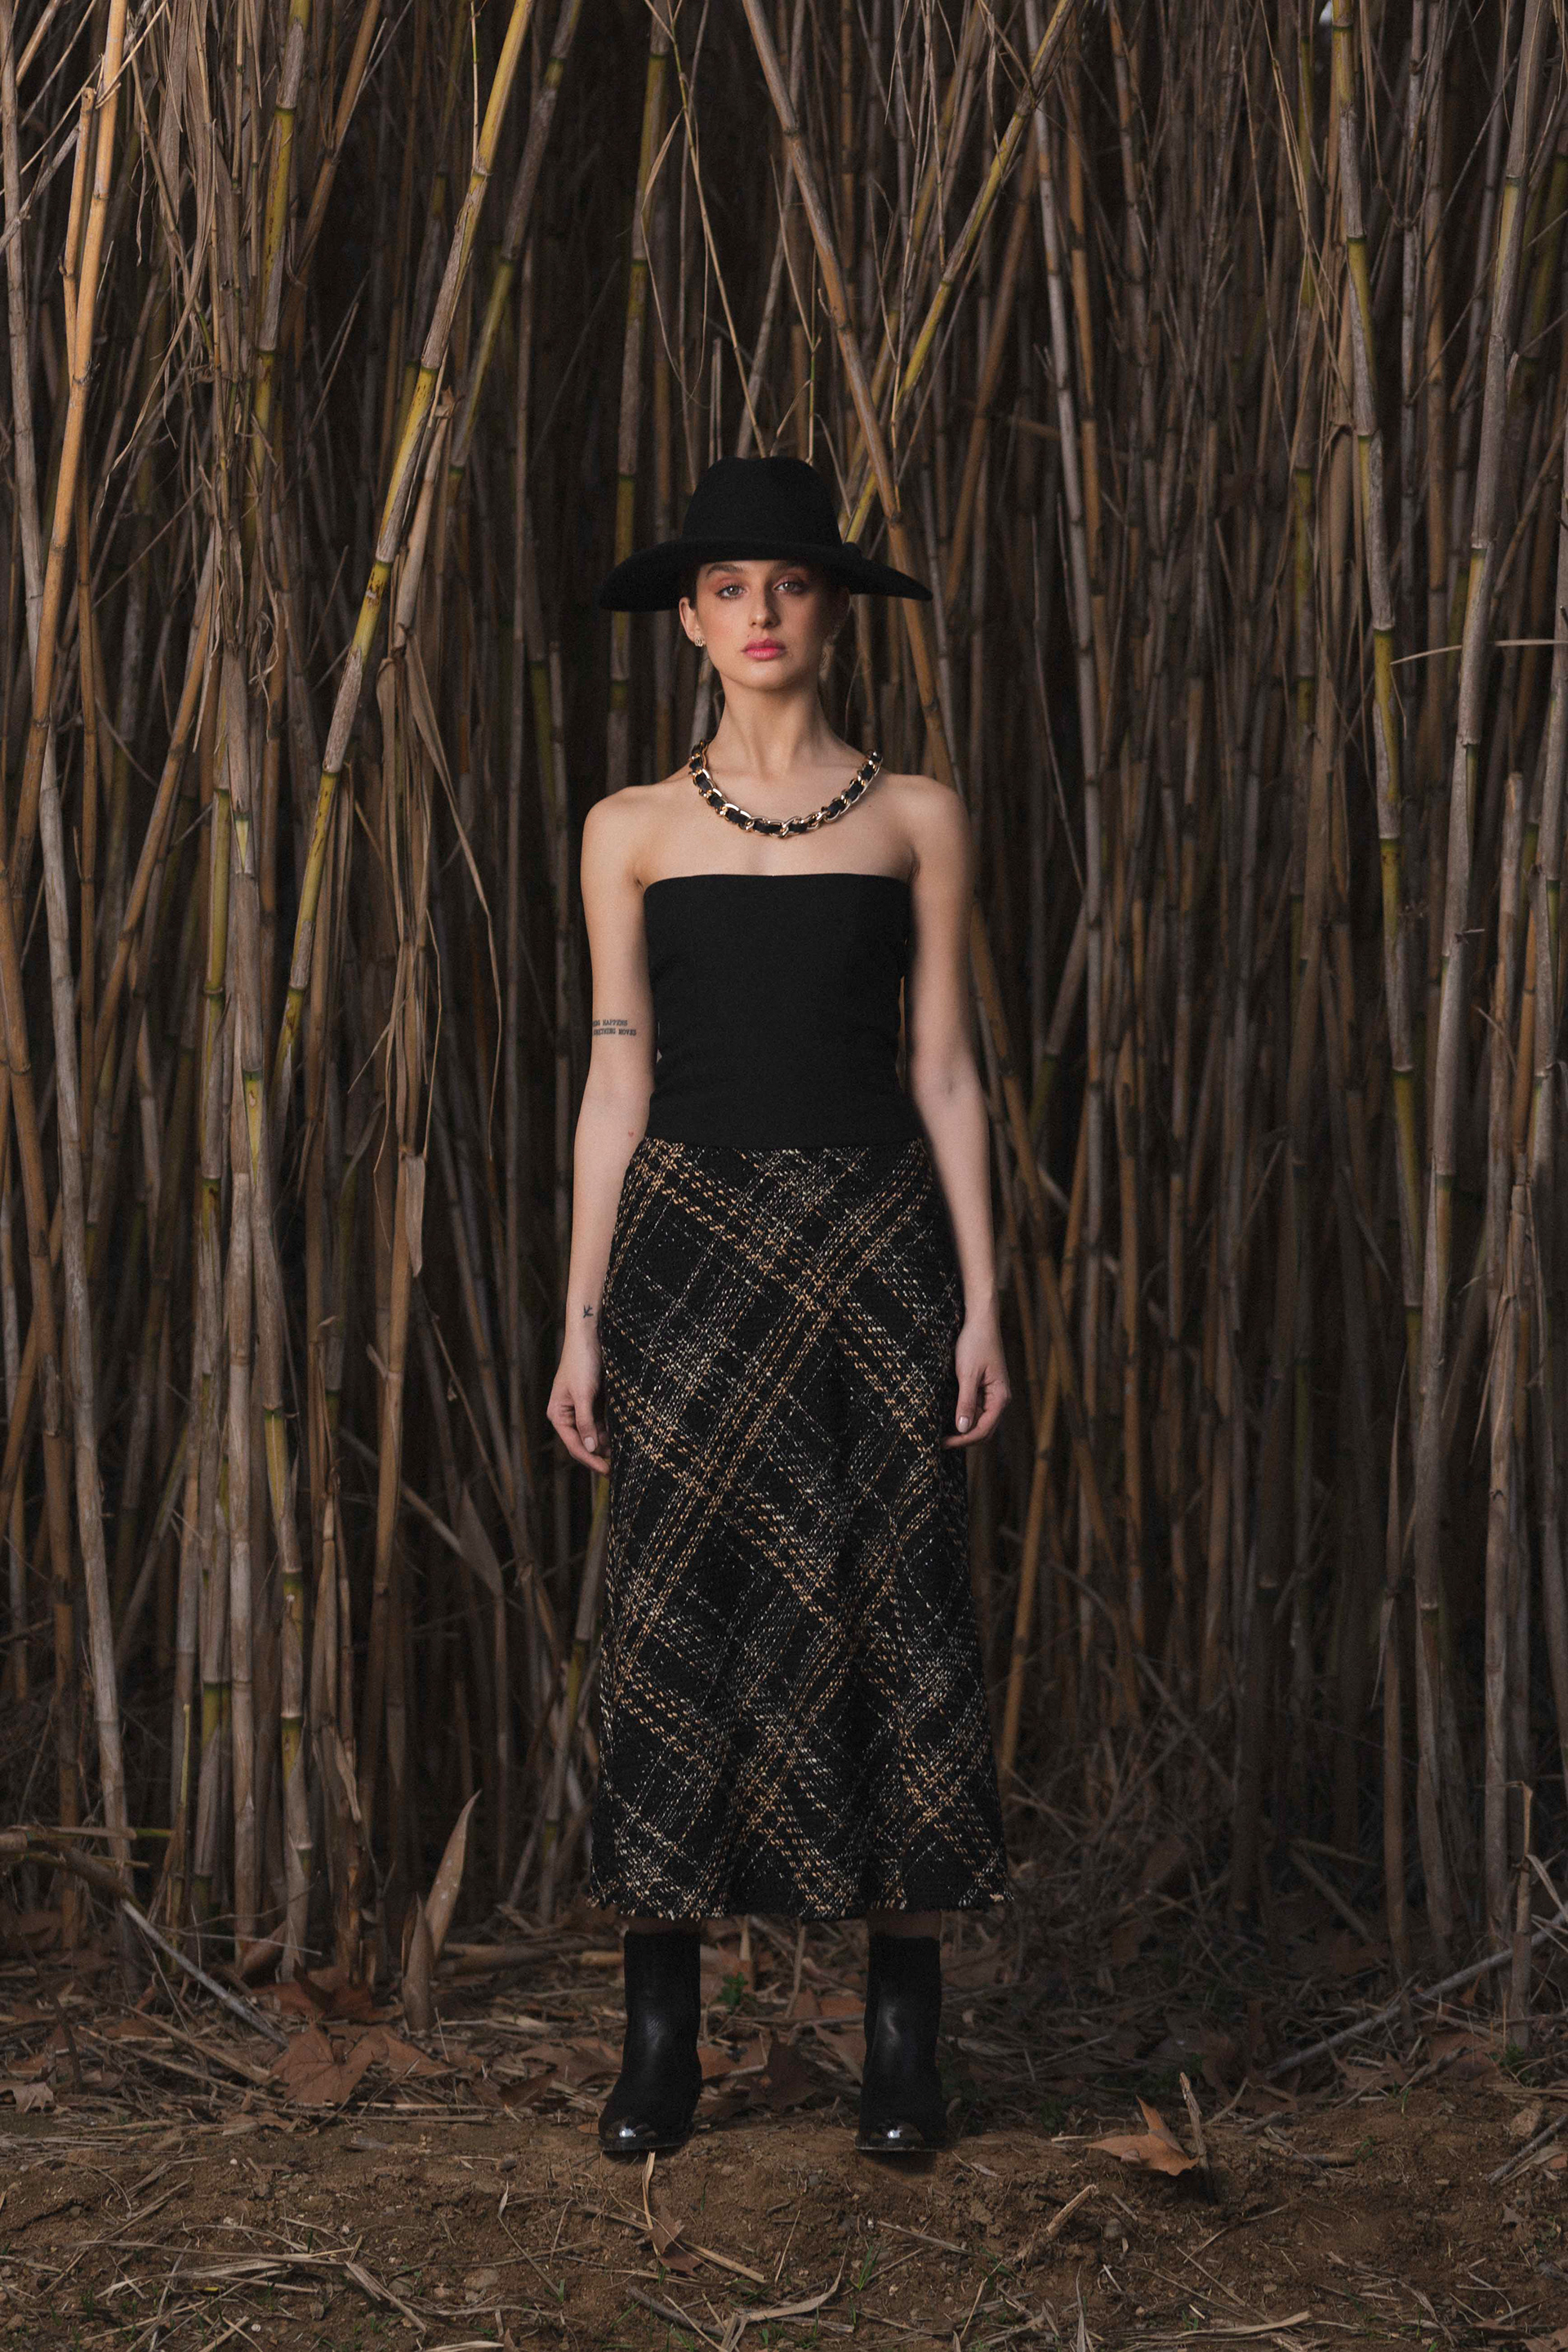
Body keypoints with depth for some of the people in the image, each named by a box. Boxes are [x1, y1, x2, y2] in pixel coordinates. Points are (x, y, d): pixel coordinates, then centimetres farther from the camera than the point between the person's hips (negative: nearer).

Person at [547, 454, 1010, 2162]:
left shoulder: (914, 818, 7)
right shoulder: (631, 831, 8)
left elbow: (944, 1069, 5)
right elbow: (616, 1081, 7)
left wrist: (981, 1299, -2)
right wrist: (582, 1319, 2)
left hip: (874, 1241, 0)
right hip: (692, 1237, 0)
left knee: (885, 1614, 1)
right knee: (679, 1619, 1)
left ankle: (905, 2040, 11)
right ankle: (660, 2044, 11)